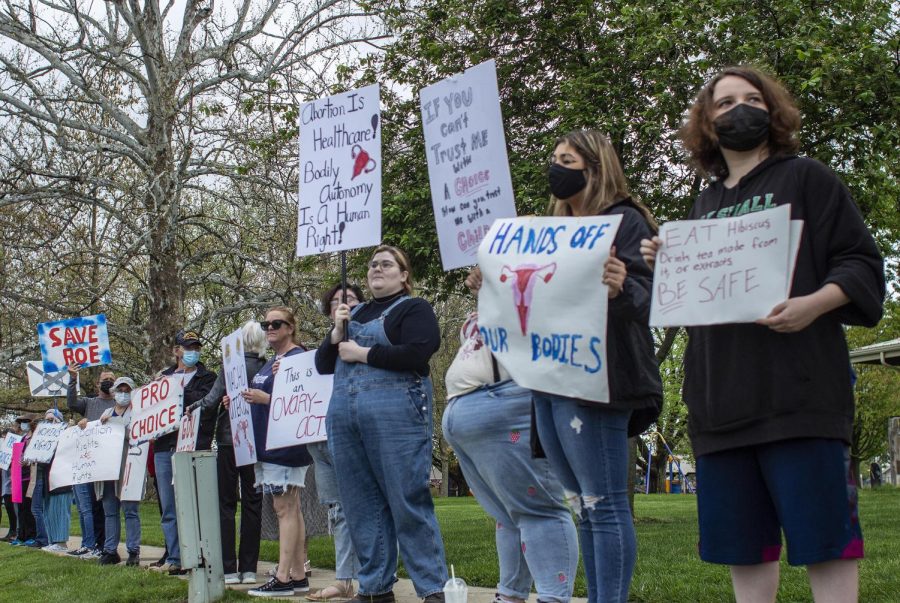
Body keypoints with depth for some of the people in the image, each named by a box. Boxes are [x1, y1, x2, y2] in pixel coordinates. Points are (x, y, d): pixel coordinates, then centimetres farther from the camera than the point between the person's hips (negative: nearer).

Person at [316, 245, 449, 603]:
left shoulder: (414, 309, 4)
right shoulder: (355, 313, 23)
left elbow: (417, 355, -14)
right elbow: (323, 364, 20)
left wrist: (362, 353, -9)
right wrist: (337, 332, 2)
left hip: (395, 412, -7)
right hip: (343, 413, 7)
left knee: (408, 503, -8)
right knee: (361, 505, 6)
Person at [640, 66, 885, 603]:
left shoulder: (806, 178, 7)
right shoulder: (704, 206, 21)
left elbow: (862, 264, 0)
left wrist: (814, 304, -19)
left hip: (798, 391, -5)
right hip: (721, 396, 5)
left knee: (822, 536, -6)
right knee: (743, 540, 7)